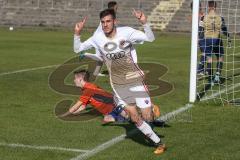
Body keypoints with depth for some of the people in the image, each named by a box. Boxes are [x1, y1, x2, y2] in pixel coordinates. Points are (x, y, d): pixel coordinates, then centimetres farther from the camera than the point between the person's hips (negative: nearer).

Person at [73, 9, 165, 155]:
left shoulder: (126, 32, -14)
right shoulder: (98, 38, -6)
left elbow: (150, 38, -17)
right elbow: (77, 49, 1)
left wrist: (144, 22, -33)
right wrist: (77, 33, -16)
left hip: (135, 79, -2)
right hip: (118, 84, 3)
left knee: (147, 117, -8)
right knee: (135, 118, -1)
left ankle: (151, 110, 31)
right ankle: (158, 143, 17)